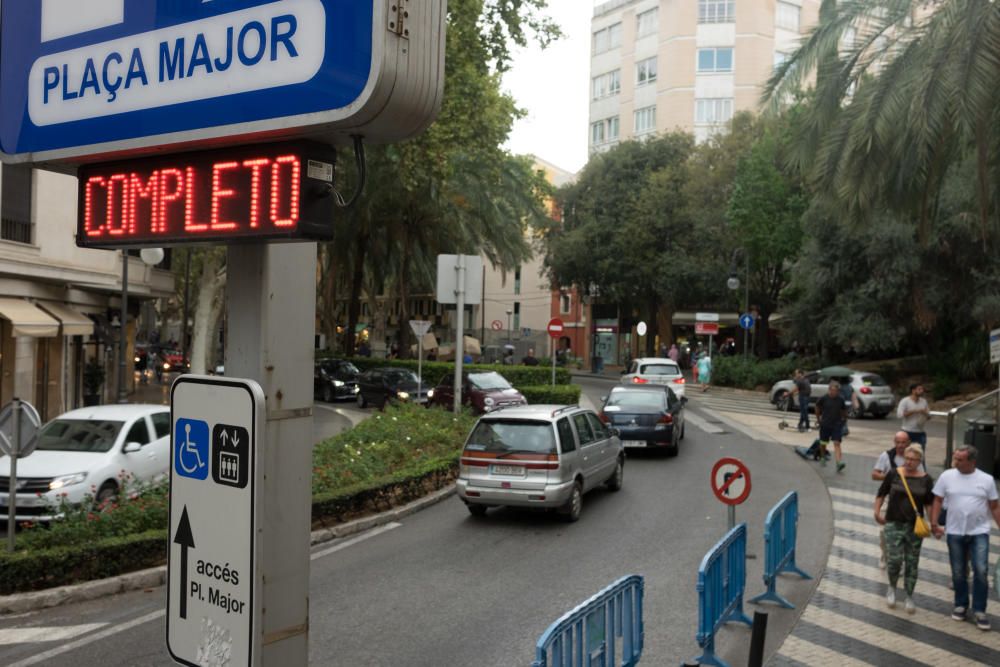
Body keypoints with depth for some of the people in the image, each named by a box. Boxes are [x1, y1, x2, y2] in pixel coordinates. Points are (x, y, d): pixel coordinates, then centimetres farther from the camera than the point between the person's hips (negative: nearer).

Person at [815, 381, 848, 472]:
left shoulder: (840, 400, -2)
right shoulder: (823, 398, -8)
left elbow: (844, 411, 14)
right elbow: (817, 407, 8)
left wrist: (843, 419, 15)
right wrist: (818, 419, 12)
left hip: (837, 425, 0)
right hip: (825, 425, 0)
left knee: (837, 443, -12)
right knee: (823, 443, 14)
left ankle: (838, 464, -22)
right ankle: (823, 457, 42)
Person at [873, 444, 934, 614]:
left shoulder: (926, 480, -1)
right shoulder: (893, 474, -3)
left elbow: (930, 503, 5)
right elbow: (881, 494, 6)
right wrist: (877, 512, -5)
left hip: (915, 526, 1)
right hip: (894, 524, -1)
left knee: (912, 563, 7)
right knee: (894, 559, -7)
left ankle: (909, 597, 22)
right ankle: (892, 587, 21)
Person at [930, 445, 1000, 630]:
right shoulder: (947, 476, -2)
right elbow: (938, 501, 3)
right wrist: (934, 524, -4)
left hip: (979, 532, -1)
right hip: (955, 532, 1)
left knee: (981, 571, -10)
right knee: (958, 572, 10)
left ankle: (979, 611, 2)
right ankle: (961, 605, 27)